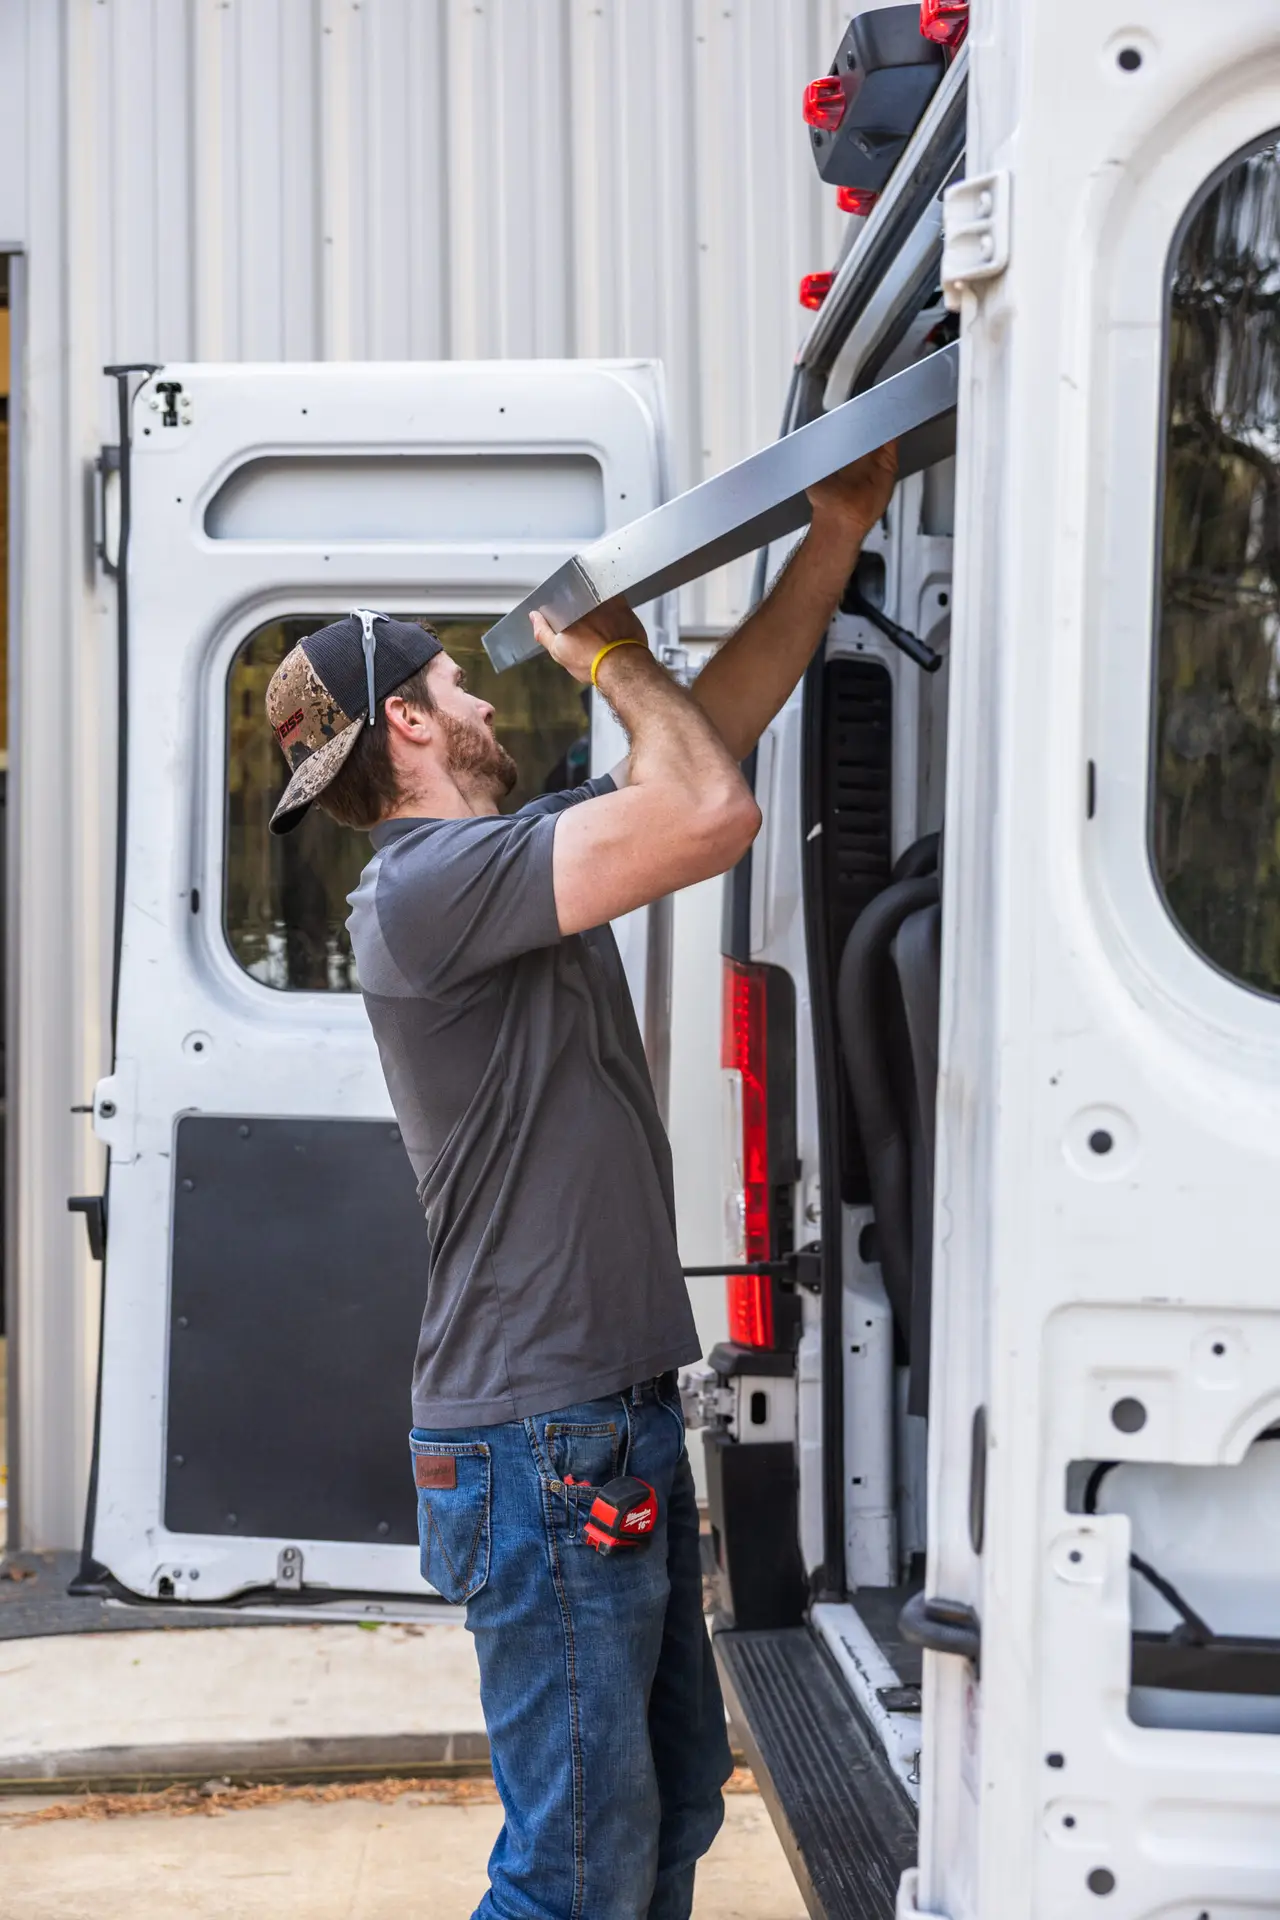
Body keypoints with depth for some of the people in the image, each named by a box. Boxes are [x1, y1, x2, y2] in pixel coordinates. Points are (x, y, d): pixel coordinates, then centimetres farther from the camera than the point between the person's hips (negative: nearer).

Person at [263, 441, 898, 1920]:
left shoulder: (513, 856, 13)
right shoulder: (424, 888, -17)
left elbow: (713, 729, 20)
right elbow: (712, 811, -24)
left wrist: (836, 531, 16)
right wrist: (613, 656, -6)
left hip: (617, 1417, 10)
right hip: (540, 1446, -10)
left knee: (677, 1796, 17)